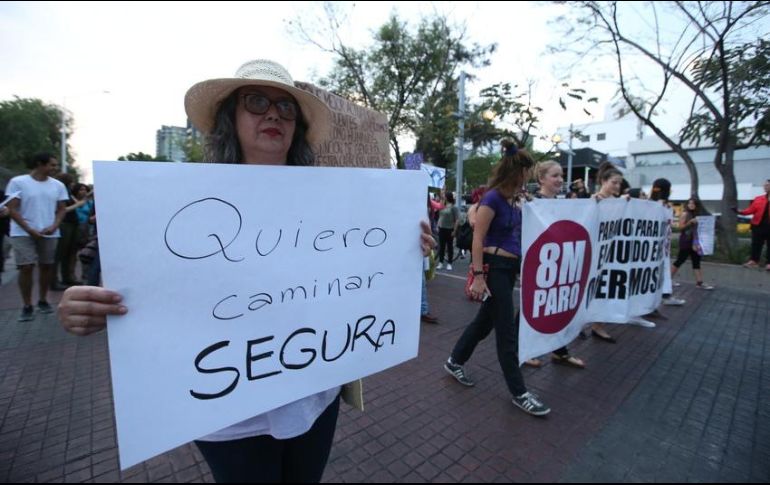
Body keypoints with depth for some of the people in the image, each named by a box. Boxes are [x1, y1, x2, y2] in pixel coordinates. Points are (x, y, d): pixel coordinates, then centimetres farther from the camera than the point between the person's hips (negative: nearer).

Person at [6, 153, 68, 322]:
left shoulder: (58, 185, 6)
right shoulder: (17, 182, -3)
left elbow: (61, 209, 7)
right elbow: (12, 209, -5)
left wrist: (54, 226, -10)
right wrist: (30, 229, -14)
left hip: (49, 234, 3)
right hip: (23, 233, -3)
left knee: (47, 266, 6)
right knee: (26, 267, -7)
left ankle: (43, 301, 19)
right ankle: (27, 306, 3)